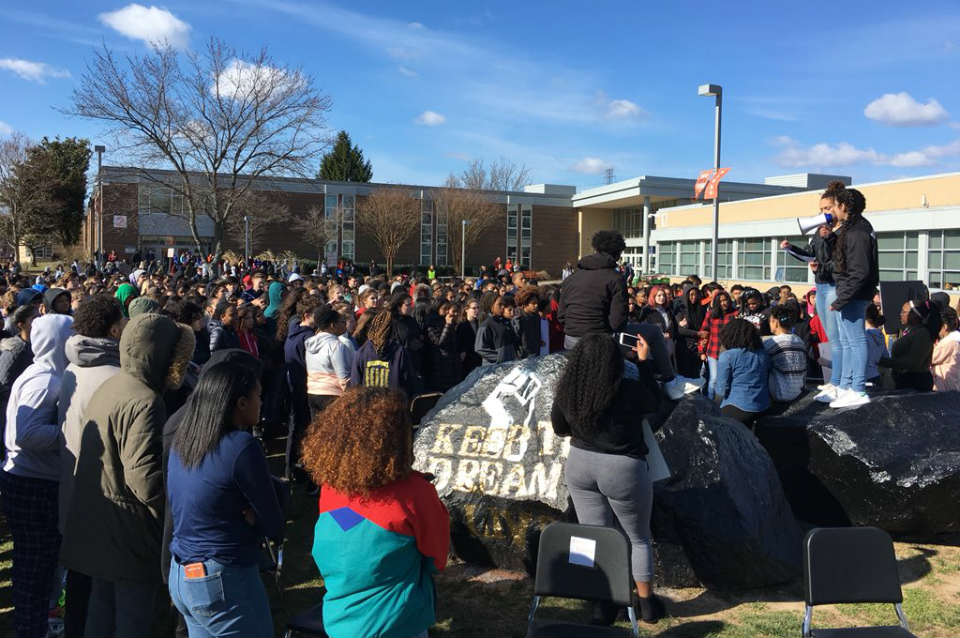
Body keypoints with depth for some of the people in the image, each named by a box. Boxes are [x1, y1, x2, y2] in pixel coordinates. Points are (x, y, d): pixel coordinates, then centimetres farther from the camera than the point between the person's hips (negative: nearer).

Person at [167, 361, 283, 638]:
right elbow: (275, 528, -16)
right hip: (224, 583, -8)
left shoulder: (180, 441, 3)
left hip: (180, 574, 8)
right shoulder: (242, 446, -21)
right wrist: (249, 517, 1)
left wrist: (242, 516, -4)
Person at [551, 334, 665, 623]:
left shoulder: (566, 392, -10)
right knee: (638, 538, 18)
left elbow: (560, 429, 6)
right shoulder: (629, 391, -21)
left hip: (580, 466, 3)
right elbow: (654, 404, 1)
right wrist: (644, 361, 4)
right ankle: (647, 603, 29)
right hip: (623, 470, -3)